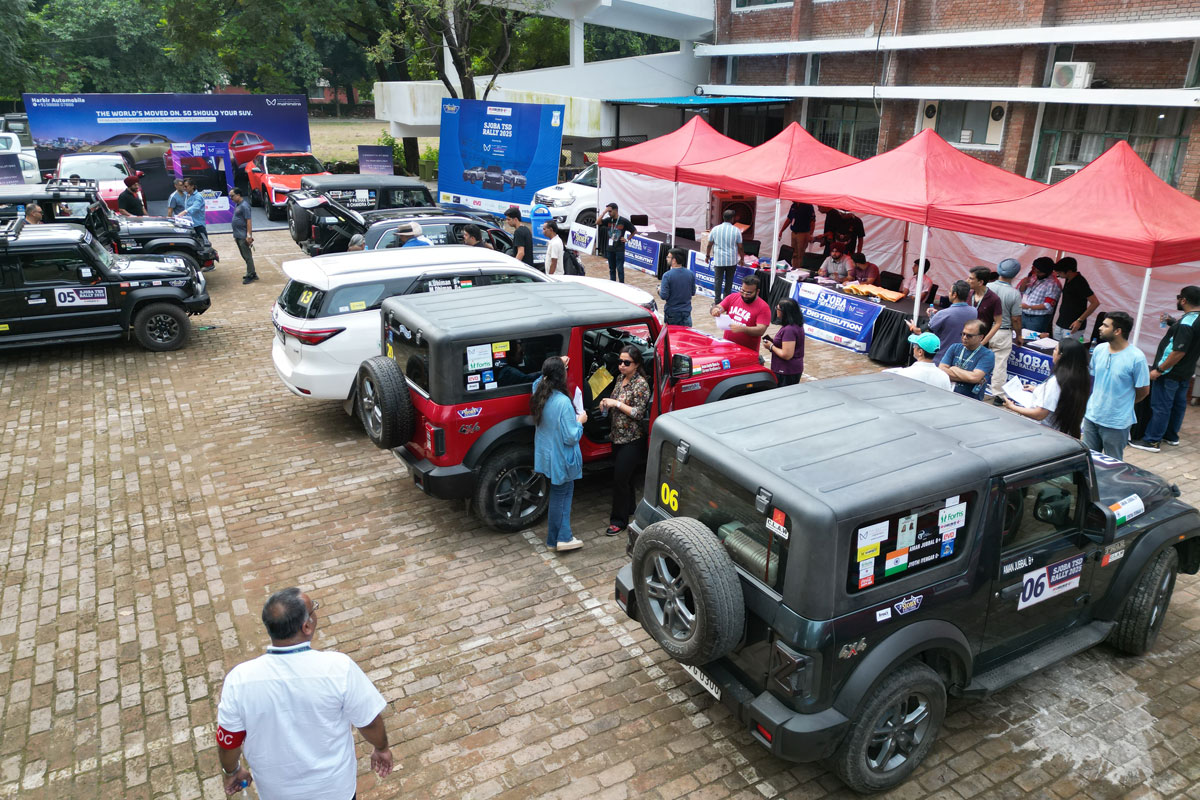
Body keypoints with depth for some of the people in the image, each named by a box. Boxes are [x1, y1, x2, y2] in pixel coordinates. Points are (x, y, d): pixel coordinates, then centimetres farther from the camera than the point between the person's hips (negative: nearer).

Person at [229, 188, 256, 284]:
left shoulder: (244, 206, -15)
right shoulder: (237, 205, 13)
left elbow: (248, 221, -20)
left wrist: (249, 235, -24)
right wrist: (235, 235, 21)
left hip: (243, 236, -10)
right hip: (238, 236, 10)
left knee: (247, 256, -4)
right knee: (245, 256, 15)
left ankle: (251, 275, 2)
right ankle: (251, 273, 23)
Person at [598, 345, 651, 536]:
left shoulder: (641, 384, -16)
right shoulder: (620, 379, 8)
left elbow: (638, 413, -18)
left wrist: (617, 404, -22)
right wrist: (607, 404, 1)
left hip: (632, 440, -8)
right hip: (618, 436, 8)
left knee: (621, 478, -7)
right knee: (624, 475, 17)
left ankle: (619, 520, 2)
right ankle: (627, 508, 34)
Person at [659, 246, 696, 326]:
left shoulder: (667, 275, -17)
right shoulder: (691, 274, -3)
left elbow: (664, 296, -18)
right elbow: (693, 293, 6)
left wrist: (659, 290, 2)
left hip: (671, 312, -3)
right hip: (686, 311, 3)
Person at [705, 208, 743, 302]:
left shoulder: (715, 229, -3)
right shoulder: (736, 230, -6)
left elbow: (709, 245, 4)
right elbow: (740, 247, -2)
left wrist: (707, 255, 19)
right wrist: (742, 258, 12)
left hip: (718, 260, 0)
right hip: (732, 261, 0)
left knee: (718, 280, 5)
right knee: (729, 281, 11)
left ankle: (718, 301, 3)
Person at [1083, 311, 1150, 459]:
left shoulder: (1136, 358, -17)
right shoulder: (1099, 349, 0)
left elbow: (1143, 390, -7)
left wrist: (1123, 405, 4)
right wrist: (1096, 402, 11)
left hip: (1117, 423, -5)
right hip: (1091, 416, 5)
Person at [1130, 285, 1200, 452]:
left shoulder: (1186, 324, -25)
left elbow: (1178, 352, -27)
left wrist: (1159, 370, -22)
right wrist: (1172, 322, 10)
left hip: (1170, 373, -10)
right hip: (1186, 372, 10)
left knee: (1160, 407, -2)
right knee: (1178, 404, 19)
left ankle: (1151, 441, 4)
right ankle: (1171, 436, 33)